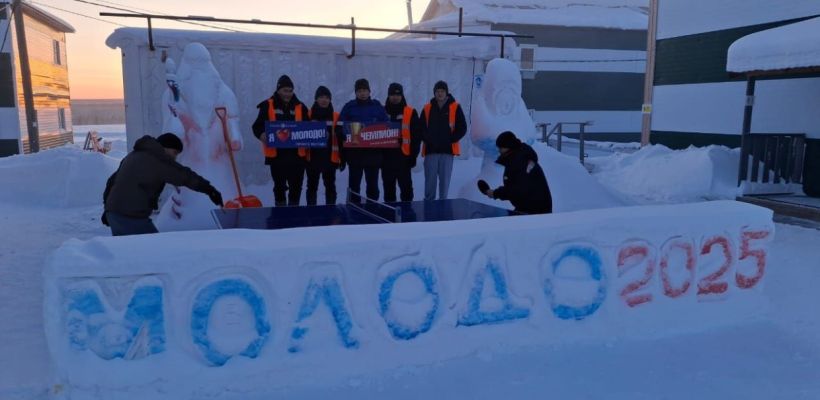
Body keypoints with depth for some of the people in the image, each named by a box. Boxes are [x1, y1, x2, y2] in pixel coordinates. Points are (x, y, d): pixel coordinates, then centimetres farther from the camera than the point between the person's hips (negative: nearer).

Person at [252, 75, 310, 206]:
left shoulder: (300, 107, 8)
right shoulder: (268, 106, 2)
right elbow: (257, 126, 1)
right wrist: (262, 135, -20)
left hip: (297, 155, 2)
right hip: (276, 155, -1)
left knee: (296, 187, 7)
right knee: (279, 187, 10)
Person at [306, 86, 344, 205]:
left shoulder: (336, 117, 0)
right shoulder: (309, 115, 0)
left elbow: (341, 139, 2)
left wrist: (343, 159, 0)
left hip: (330, 158, 0)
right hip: (312, 157, 0)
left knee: (330, 187, 9)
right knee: (312, 186, 9)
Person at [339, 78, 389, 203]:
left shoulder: (377, 106, 6)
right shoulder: (349, 107, 2)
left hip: (373, 153, 1)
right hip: (354, 152, -1)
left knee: (372, 183, 8)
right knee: (354, 183, 6)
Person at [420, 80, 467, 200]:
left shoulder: (455, 107, 2)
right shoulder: (427, 108, 8)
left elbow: (462, 128, 1)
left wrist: (450, 140, -9)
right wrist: (427, 139, -5)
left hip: (447, 150, -1)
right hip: (431, 150, 2)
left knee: (444, 180, 2)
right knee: (430, 179, 2)